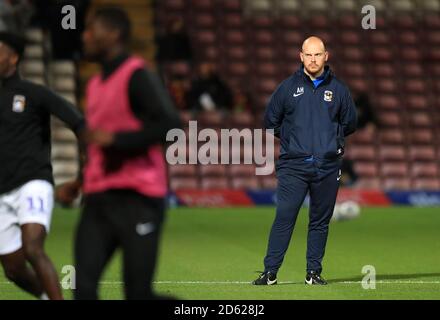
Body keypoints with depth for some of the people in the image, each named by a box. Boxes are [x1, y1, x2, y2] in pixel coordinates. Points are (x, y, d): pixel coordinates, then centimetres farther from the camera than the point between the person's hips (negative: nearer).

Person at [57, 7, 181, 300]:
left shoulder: (138, 76, -8)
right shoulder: (96, 84, 19)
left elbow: (170, 125, -19)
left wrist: (114, 138, -21)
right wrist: (79, 184, 23)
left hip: (137, 198, -8)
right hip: (98, 198, 8)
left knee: (138, 292, -5)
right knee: (84, 286, -6)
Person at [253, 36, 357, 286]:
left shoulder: (338, 89, 9)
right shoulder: (288, 87, 7)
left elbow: (350, 123, 19)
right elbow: (271, 121, 14)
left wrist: (332, 137, 11)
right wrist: (292, 138, 9)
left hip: (327, 167, 2)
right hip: (293, 166, -1)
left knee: (320, 221, 5)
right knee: (284, 218, -8)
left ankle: (314, 272, 12)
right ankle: (270, 271, -6)